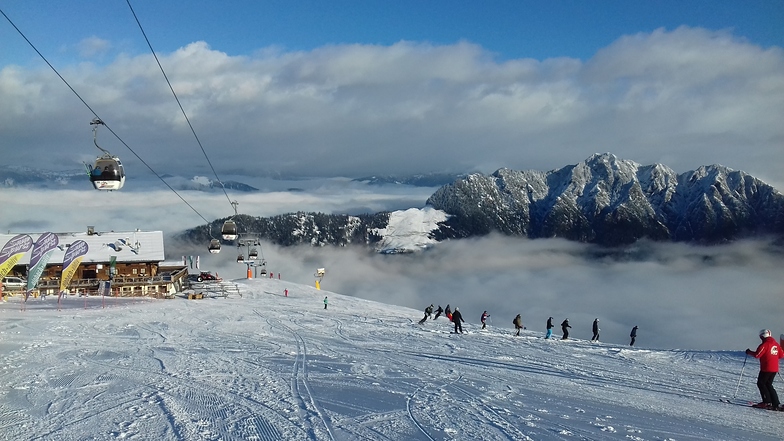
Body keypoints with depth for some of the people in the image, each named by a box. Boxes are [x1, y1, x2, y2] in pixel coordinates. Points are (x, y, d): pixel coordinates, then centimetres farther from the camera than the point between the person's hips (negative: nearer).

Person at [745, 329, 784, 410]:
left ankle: (767, 402, -3)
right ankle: (776, 404, 8)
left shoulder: (765, 344, -13)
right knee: (768, 385, 14)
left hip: (766, 368, -8)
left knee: (761, 383, 4)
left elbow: (757, 355, -18)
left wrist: (749, 352, -1)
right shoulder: (776, 343, 11)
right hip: (775, 369, 8)